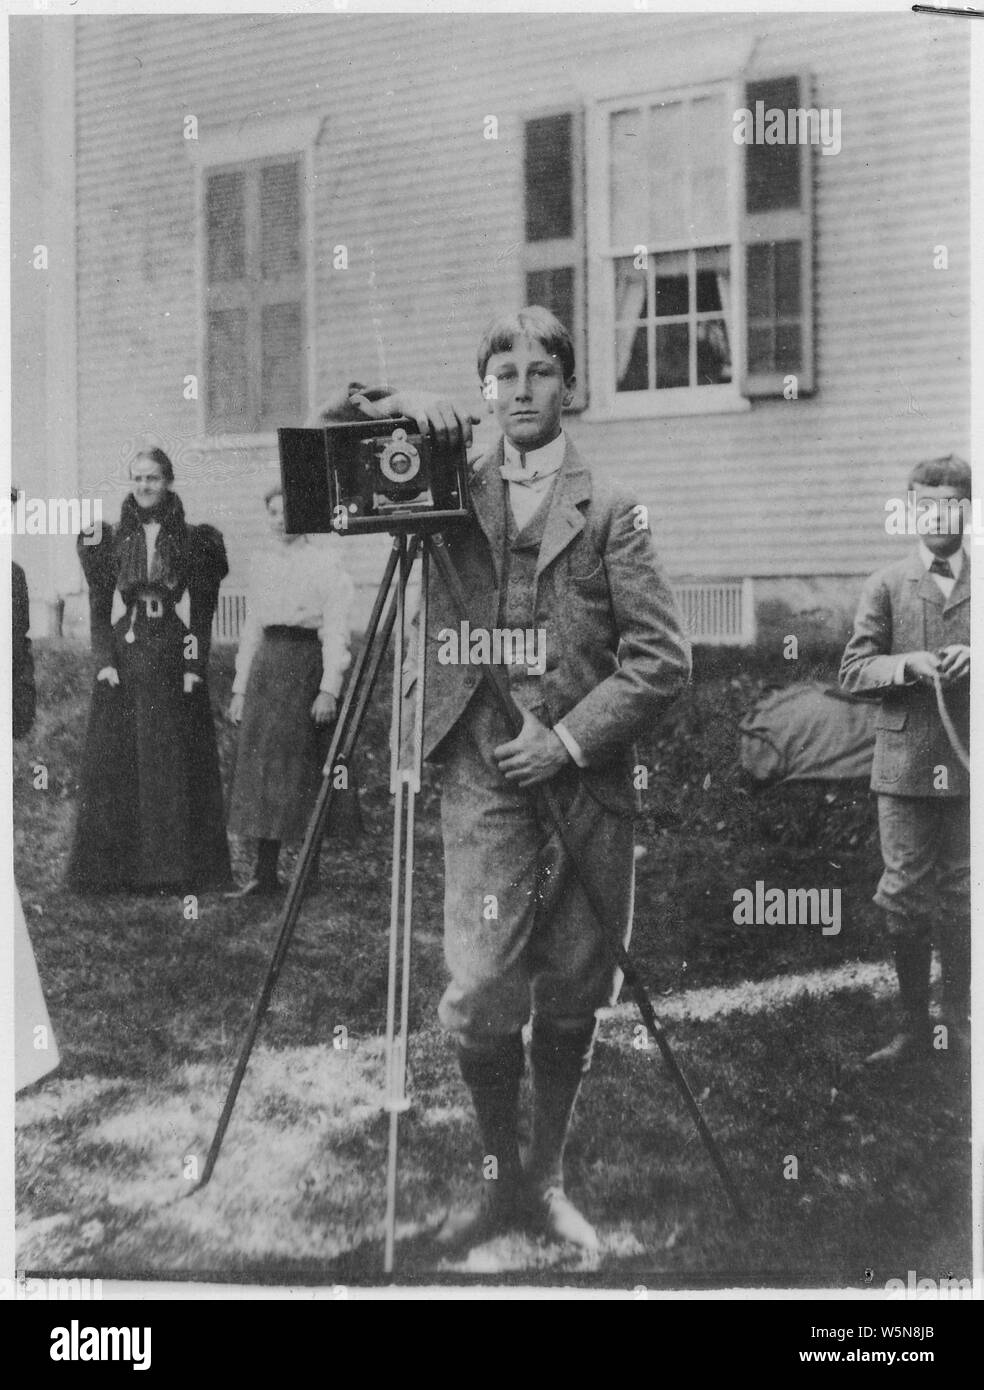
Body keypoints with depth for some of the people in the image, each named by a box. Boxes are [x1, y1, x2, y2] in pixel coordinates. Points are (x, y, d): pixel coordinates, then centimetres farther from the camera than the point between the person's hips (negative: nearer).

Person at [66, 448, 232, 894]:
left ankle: (174, 867, 4)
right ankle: (114, 866, 4)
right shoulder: (114, 541, 10)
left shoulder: (192, 541, 7)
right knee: (116, 762, -2)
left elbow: (200, 611, 2)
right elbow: (100, 607, 6)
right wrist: (104, 660, -6)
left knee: (175, 764, -2)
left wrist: (194, 667, -7)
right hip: (123, 661, 1)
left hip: (173, 660, -1)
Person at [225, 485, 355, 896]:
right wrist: (240, 687, 14)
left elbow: (336, 630, -8)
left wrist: (329, 688, -16)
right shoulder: (263, 566, 15)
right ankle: (265, 873, 6)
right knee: (260, 770, 2)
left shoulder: (324, 562, -3)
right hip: (266, 669, 6)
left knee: (298, 769, -6)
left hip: (306, 664, -6)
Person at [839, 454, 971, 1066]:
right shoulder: (889, 584, 6)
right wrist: (909, 663, -16)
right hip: (905, 762, 0)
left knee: (961, 900, 5)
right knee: (905, 899, 3)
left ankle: (958, 1021, 17)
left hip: (970, 765, 0)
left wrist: (972, 661, -12)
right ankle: (915, 1026, 14)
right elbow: (853, 670, 1)